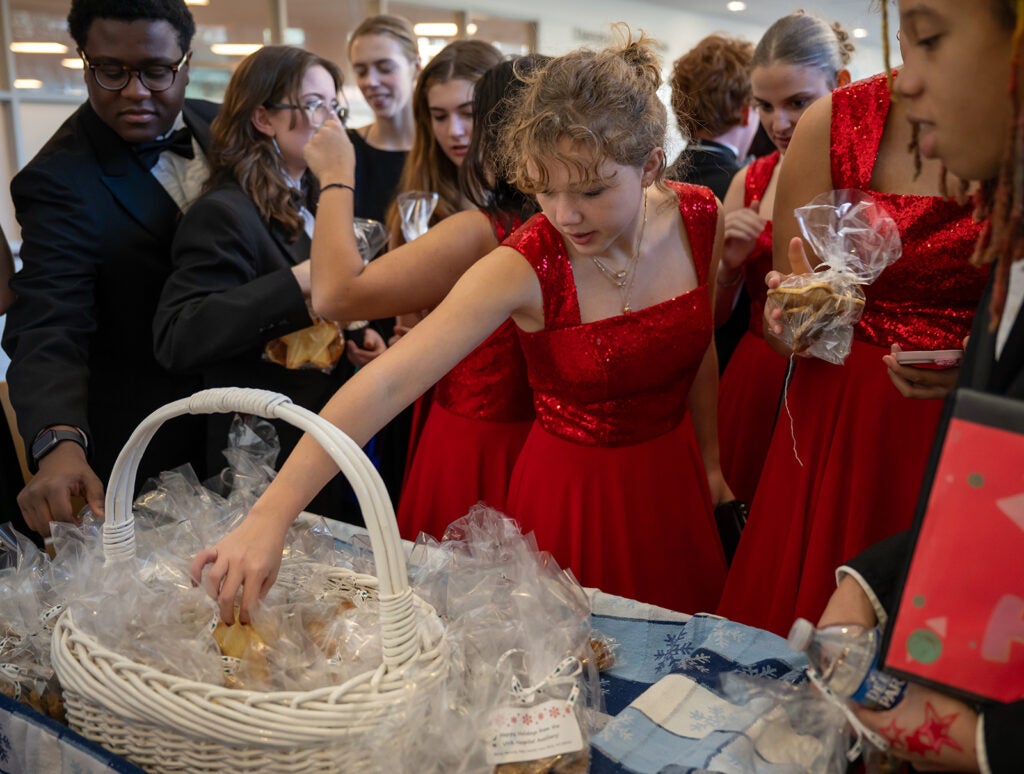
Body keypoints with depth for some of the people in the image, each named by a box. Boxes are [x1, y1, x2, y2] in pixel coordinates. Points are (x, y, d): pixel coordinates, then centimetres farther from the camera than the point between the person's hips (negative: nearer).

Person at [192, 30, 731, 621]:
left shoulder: (700, 218, -12)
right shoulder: (524, 268, -25)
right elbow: (388, 381, -33)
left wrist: (710, 462, 13)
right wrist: (272, 515, -41)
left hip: (674, 479, 4)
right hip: (571, 489, -4)